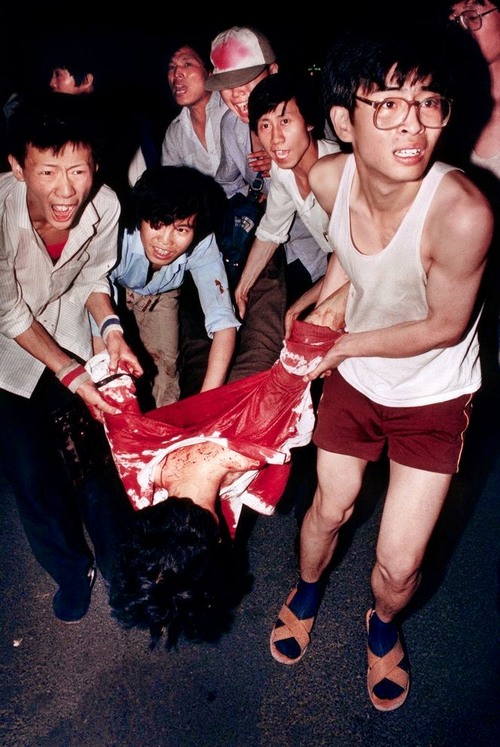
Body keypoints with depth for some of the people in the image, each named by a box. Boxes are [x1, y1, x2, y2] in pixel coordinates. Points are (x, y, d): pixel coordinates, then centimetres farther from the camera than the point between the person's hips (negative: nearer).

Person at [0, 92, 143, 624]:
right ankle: (71, 570, 31)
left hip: (70, 335, 2)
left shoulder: (104, 206, -22)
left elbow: (92, 277, -3)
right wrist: (69, 373, -25)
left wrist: (110, 329, -20)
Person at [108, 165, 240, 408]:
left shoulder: (202, 245, -35)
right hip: (113, 286, -1)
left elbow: (223, 324, -36)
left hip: (160, 293, 1)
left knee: (165, 364, -8)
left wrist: (206, 402, -45)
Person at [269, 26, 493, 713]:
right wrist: (327, 291, -3)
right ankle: (308, 592, 56)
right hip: (353, 379, 3)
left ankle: (383, 626, 41)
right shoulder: (329, 178, -18)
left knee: (398, 564, 2)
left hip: (432, 398, -3)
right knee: (329, 509, 22)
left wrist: (344, 345, -14)